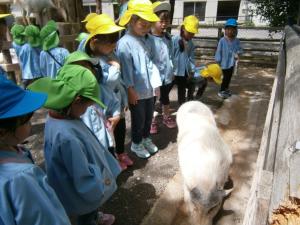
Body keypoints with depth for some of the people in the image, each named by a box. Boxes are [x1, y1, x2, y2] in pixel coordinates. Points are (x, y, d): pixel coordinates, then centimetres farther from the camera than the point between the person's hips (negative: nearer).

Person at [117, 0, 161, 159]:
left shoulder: (149, 40, 4)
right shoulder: (125, 43, -17)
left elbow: (152, 62, 10)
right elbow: (126, 69, -17)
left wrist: (156, 83, 6)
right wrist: (131, 90, -15)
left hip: (149, 89, 6)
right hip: (136, 91, -6)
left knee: (148, 117, 21)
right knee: (138, 120, 10)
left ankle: (146, 138, 44)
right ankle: (136, 144, 34)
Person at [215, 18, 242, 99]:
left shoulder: (236, 41, -2)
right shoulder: (222, 40, -15)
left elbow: (239, 49, 9)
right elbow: (219, 51, -12)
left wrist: (237, 53, -13)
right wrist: (218, 60, -13)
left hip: (232, 62, 6)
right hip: (225, 62, -5)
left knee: (229, 76, 18)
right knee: (226, 77, -1)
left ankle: (226, 89, 36)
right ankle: (221, 91, 13)